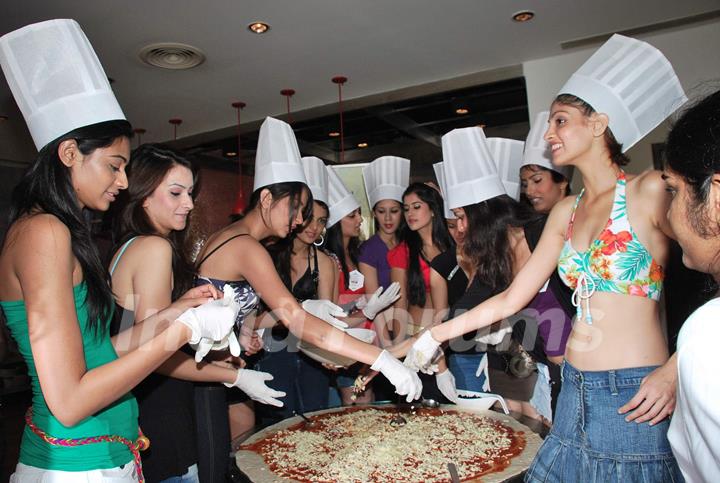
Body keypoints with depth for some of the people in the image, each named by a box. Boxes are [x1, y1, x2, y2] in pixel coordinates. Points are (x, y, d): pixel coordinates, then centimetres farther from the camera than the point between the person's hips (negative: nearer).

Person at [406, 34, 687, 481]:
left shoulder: (651, 192, -7)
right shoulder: (566, 213, 10)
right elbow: (512, 298, 9)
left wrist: (676, 372, -14)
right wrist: (437, 335, 7)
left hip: (635, 402, -5)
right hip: (576, 395, 6)